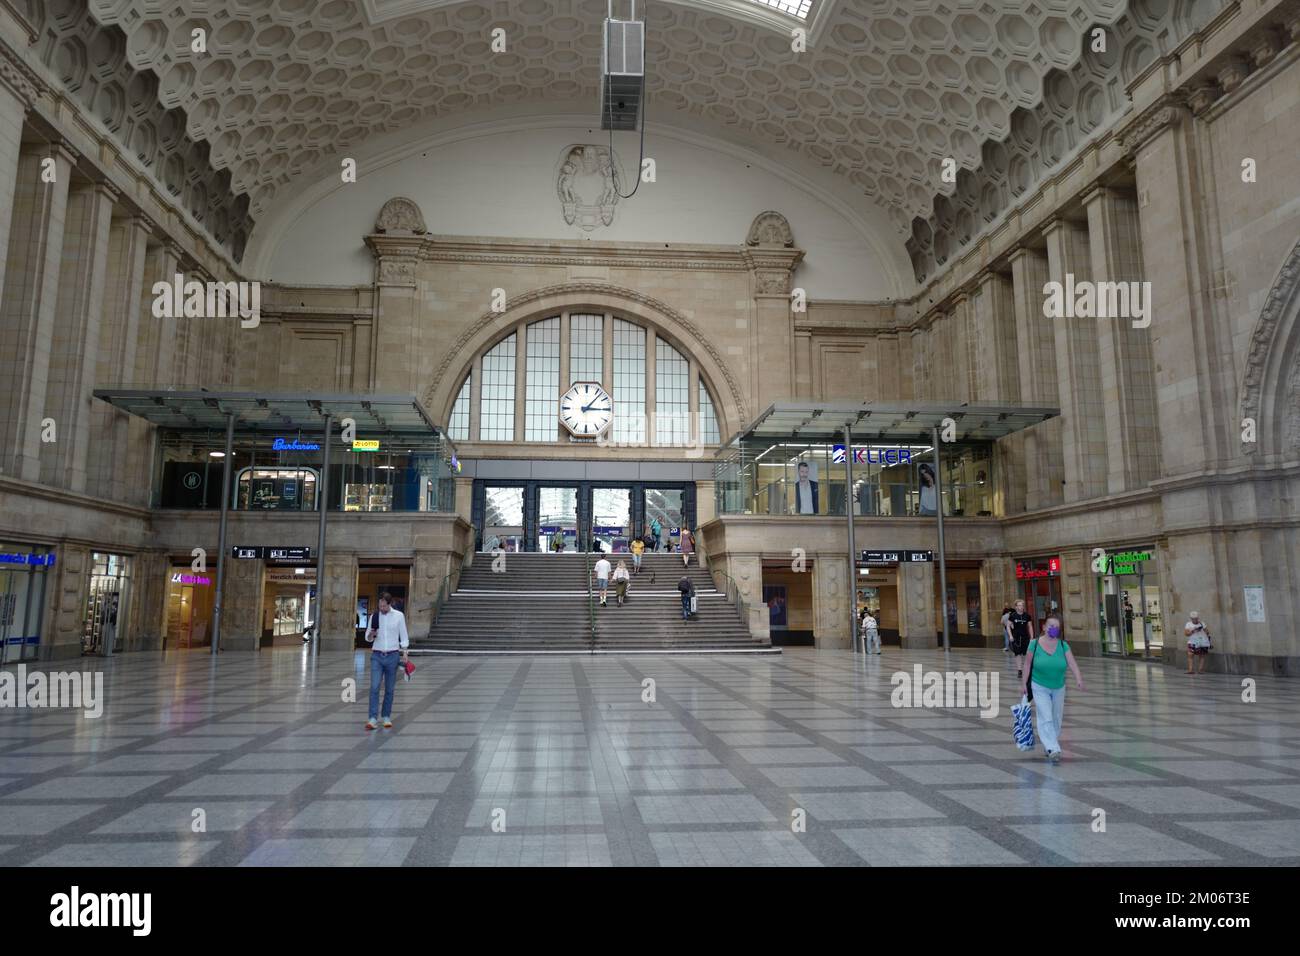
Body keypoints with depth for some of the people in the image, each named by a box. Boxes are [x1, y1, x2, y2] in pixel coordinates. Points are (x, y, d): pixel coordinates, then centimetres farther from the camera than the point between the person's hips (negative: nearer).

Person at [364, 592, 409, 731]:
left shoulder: (399, 616, 0)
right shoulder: (374, 616, 3)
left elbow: (404, 637, 4)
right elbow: (368, 638, 10)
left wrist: (404, 654, -6)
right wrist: (371, 634, -13)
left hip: (392, 656, -1)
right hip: (377, 656, 1)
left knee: (389, 689, 6)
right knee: (374, 687, -11)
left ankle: (387, 717, 17)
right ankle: (373, 719, -13)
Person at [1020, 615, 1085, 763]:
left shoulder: (1063, 645, -4)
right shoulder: (1035, 644, -9)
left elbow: (1072, 664, -14)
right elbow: (1028, 665, -3)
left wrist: (1078, 678, -31)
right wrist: (1023, 683, -2)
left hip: (1058, 688, 3)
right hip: (1040, 687, -3)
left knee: (1056, 719, 13)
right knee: (1046, 718, -13)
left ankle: (1048, 744, 30)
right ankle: (1053, 749, -17)